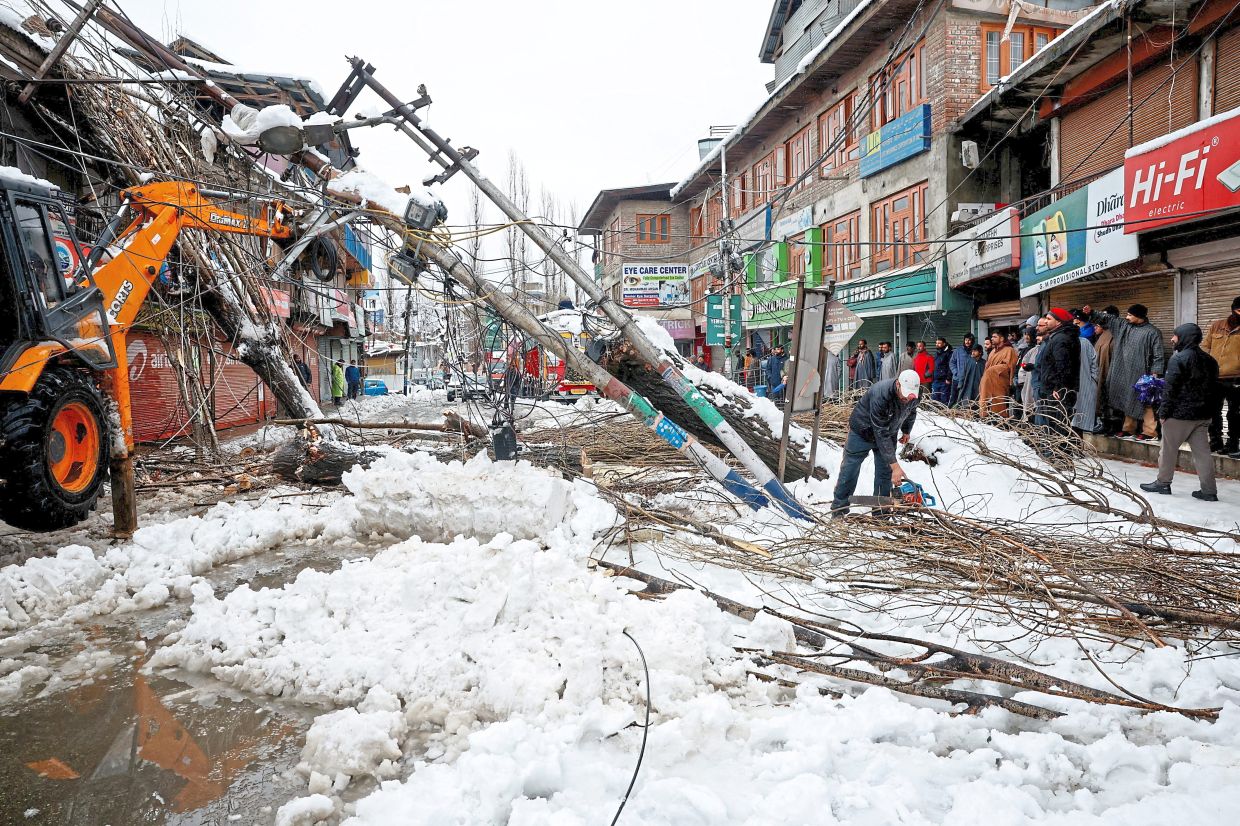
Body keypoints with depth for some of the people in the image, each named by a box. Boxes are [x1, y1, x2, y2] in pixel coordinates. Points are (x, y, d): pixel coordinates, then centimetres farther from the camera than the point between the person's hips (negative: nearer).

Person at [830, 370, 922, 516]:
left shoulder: (915, 395, -21)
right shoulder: (880, 395, -41)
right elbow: (881, 434, -38)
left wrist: (906, 431, 18)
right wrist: (895, 466, -38)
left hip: (889, 433, 5)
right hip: (863, 432, -5)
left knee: (885, 474, 3)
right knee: (849, 471, 3)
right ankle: (838, 509, 16)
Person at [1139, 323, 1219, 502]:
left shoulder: (1179, 359, -14)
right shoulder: (1209, 360, 10)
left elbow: (1170, 389, -16)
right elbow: (1212, 387, 16)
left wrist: (1163, 412, -10)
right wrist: (1206, 408, 20)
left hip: (1179, 414, -7)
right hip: (1203, 414, 7)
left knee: (1169, 450, 6)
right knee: (1202, 452, 7)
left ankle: (1163, 483, 16)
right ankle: (1209, 491, 7)